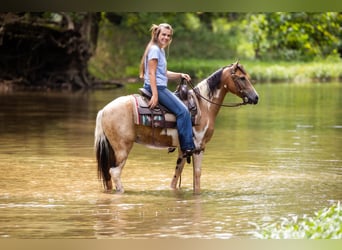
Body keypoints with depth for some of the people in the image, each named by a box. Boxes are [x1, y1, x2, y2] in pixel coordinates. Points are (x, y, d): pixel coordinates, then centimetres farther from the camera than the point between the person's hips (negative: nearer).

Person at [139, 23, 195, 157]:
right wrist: (155, 95, -24)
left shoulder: (161, 50, 17)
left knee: (183, 108, 18)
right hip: (156, 87, -11)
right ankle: (187, 147, -14)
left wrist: (180, 75, 6)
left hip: (161, 87, 11)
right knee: (183, 111, -15)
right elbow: (151, 73, -18)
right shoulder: (154, 49, -12)